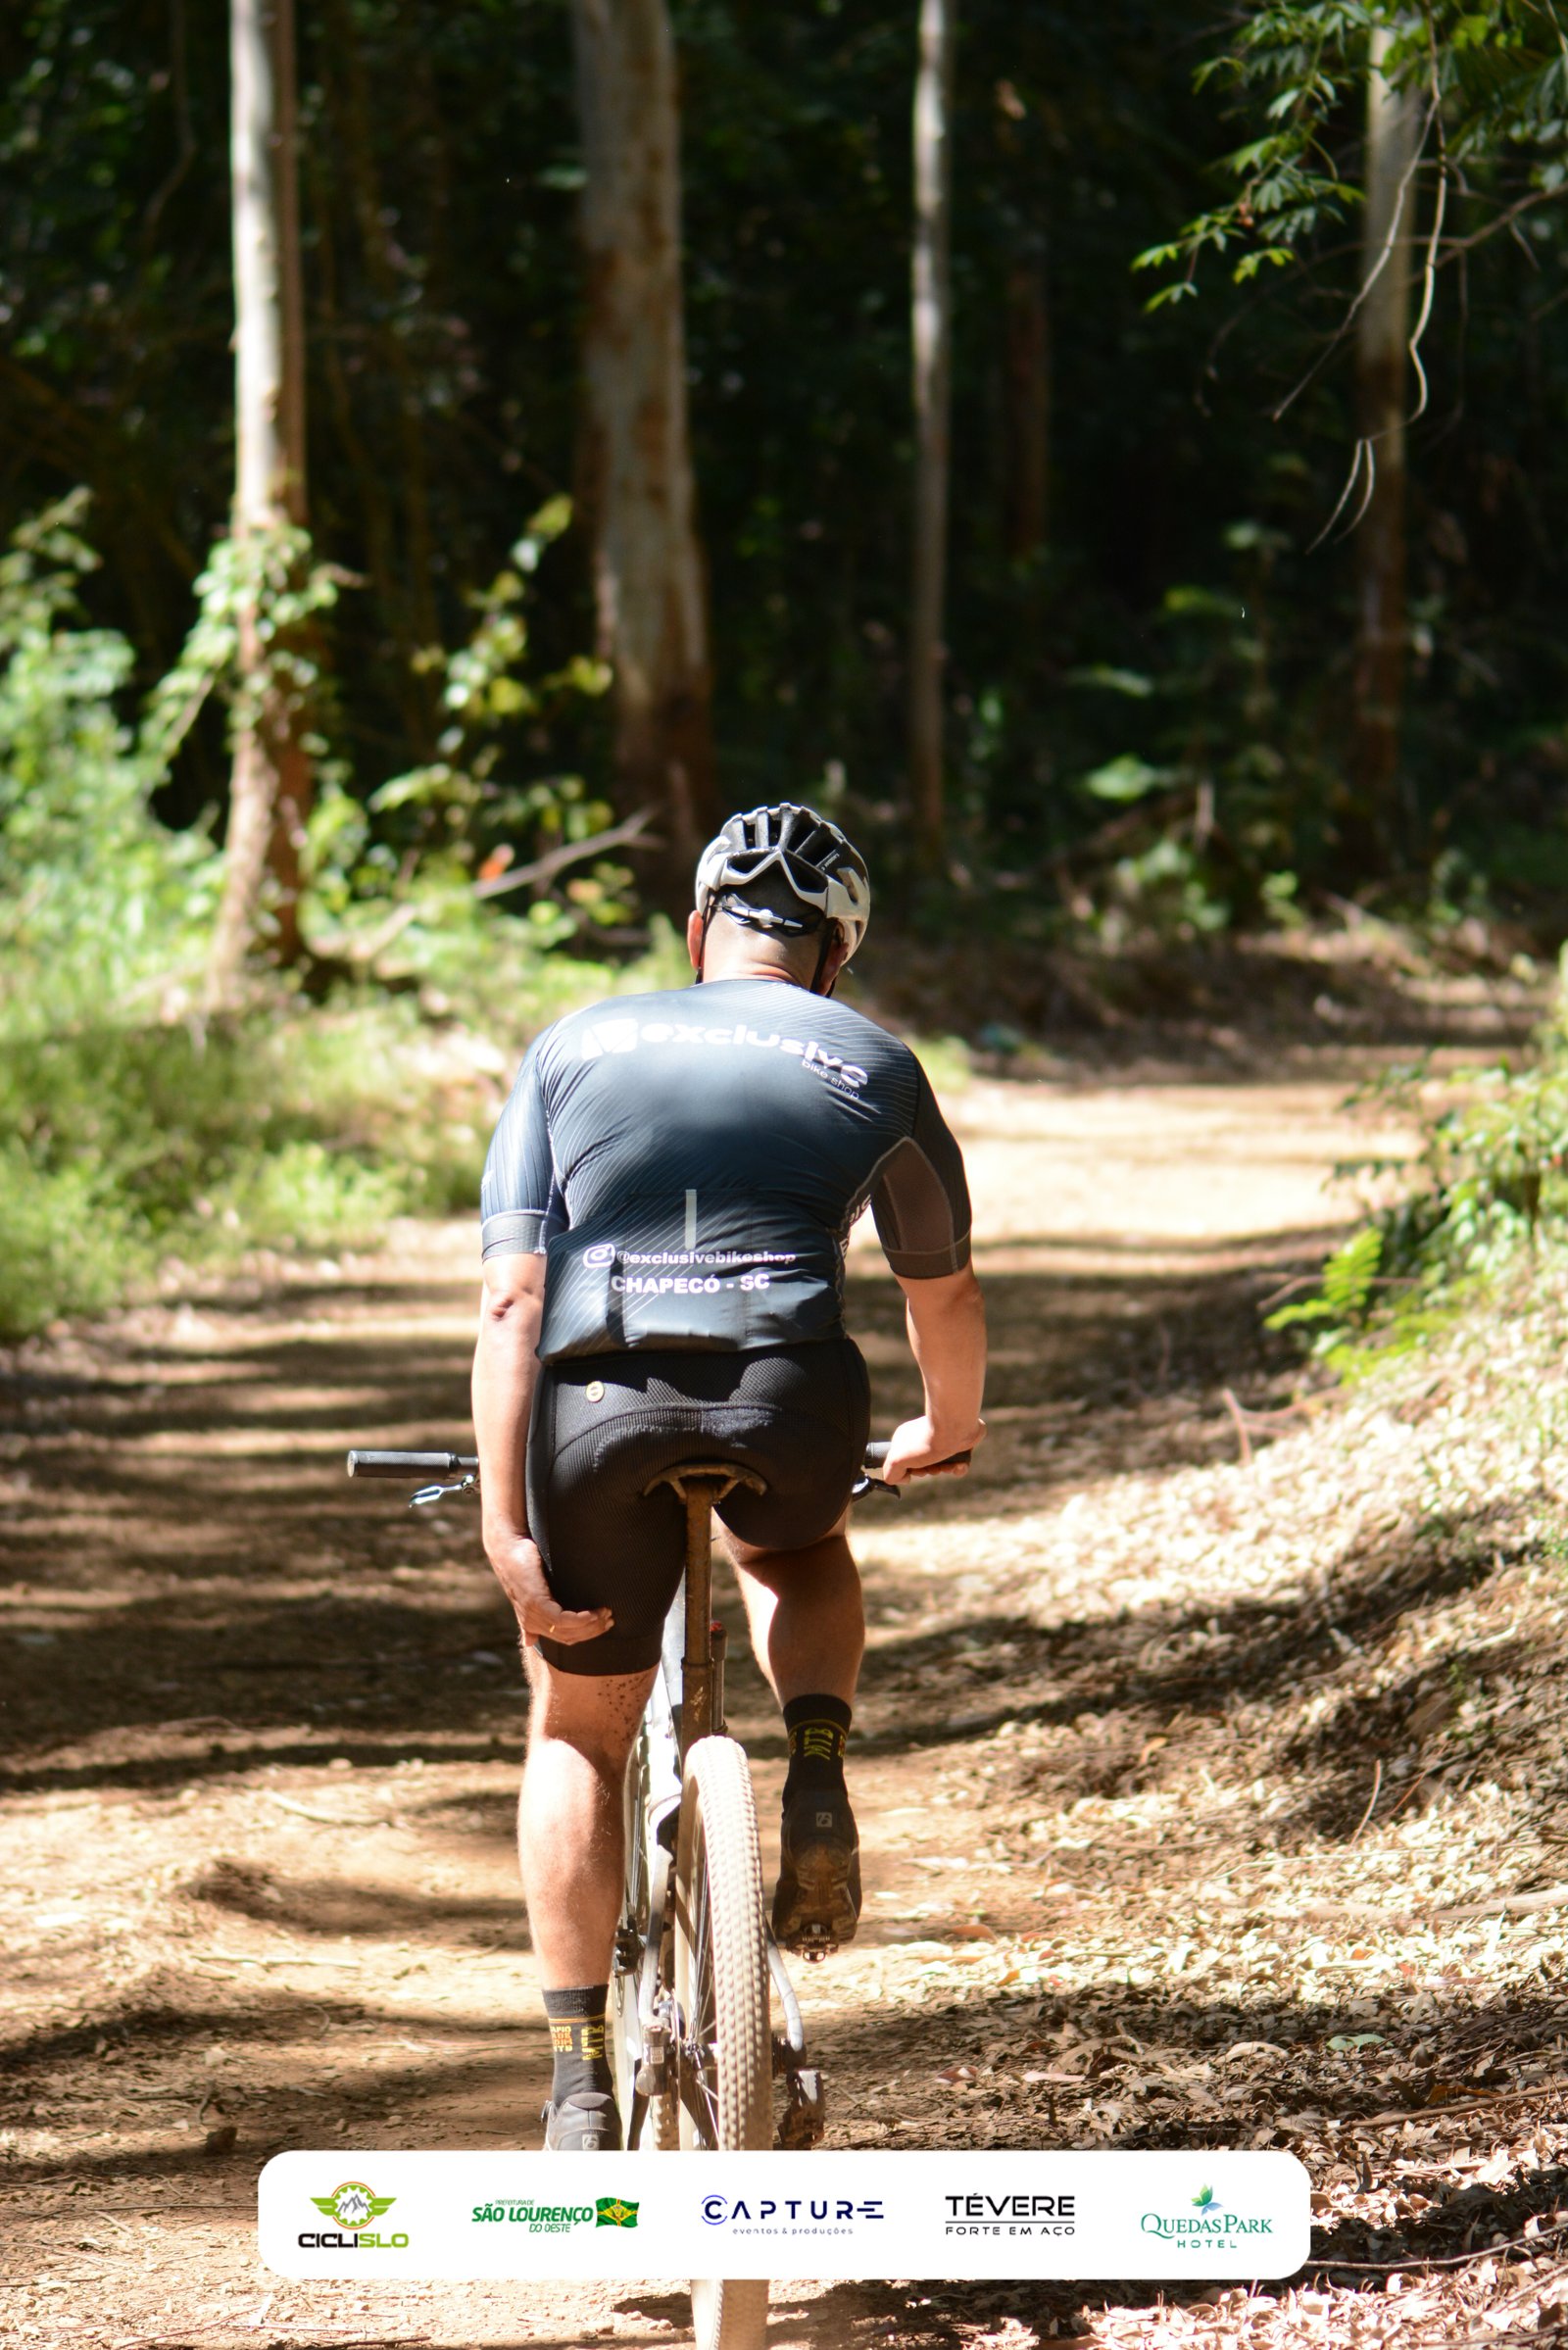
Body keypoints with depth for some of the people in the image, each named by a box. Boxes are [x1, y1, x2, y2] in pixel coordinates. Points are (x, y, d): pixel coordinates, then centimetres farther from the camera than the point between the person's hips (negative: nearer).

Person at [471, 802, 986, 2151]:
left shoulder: (576, 1048, 21)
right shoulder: (874, 1066, 21)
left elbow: (511, 1299, 10)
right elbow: (946, 1292, 33)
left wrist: (507, 1526, 5)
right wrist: (949, 1430, 54)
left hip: (597, 1395, 0)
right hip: (792, 1390, 0)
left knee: (579, 1730, 20)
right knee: (798, 1552, 37)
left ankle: (581, 2081, 12)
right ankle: (817, 1786, 10)